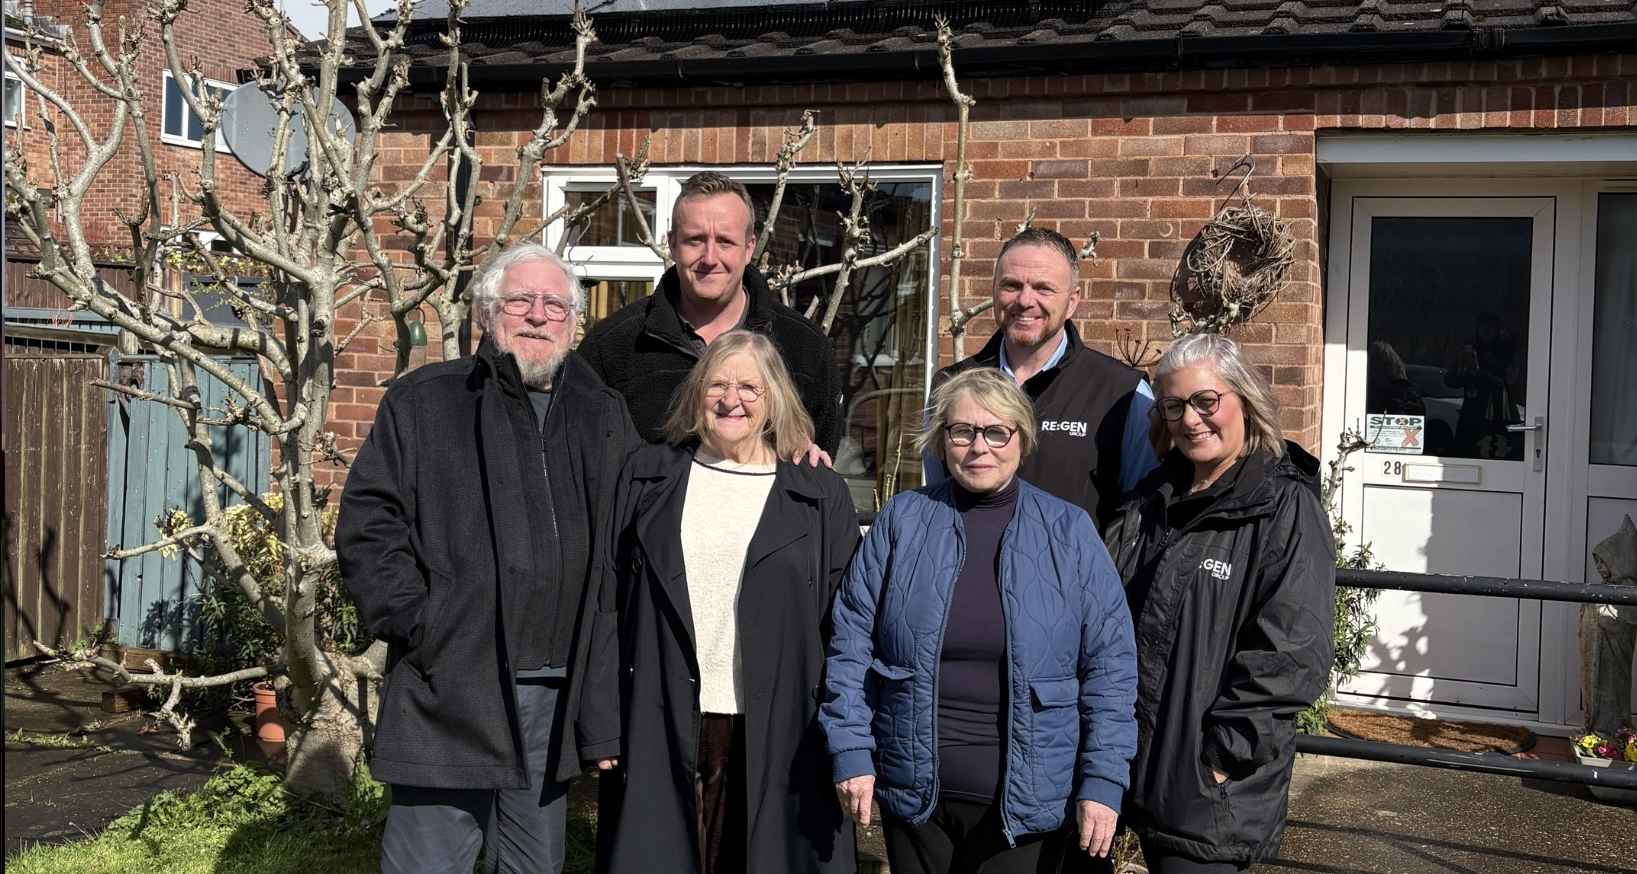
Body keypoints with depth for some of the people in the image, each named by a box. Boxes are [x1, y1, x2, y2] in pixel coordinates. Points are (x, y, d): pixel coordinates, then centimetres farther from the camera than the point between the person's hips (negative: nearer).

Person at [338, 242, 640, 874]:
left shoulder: (604, 418, 14)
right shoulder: (422, 402, 4)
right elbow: (369, 522, -2)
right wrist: (415, 624, -11)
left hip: (560, 695, 4)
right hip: (451, 686, -3)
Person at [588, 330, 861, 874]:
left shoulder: (821, 496, 5)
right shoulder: (647, 477, 9)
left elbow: (844, 631, 3)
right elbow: (609, 603, 7)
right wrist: (604, 720, 1)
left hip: (778, 736, -1)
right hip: (662, 730, 1)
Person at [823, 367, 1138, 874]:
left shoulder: (1069, 532, 0)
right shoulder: (902, 521, 1)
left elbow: (1109, 665, -1)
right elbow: (851, 645, 2)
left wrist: (1103, 781, -7)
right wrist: (851, 752, -3)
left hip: (1026, 803, -1)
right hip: (914, 794, 1)